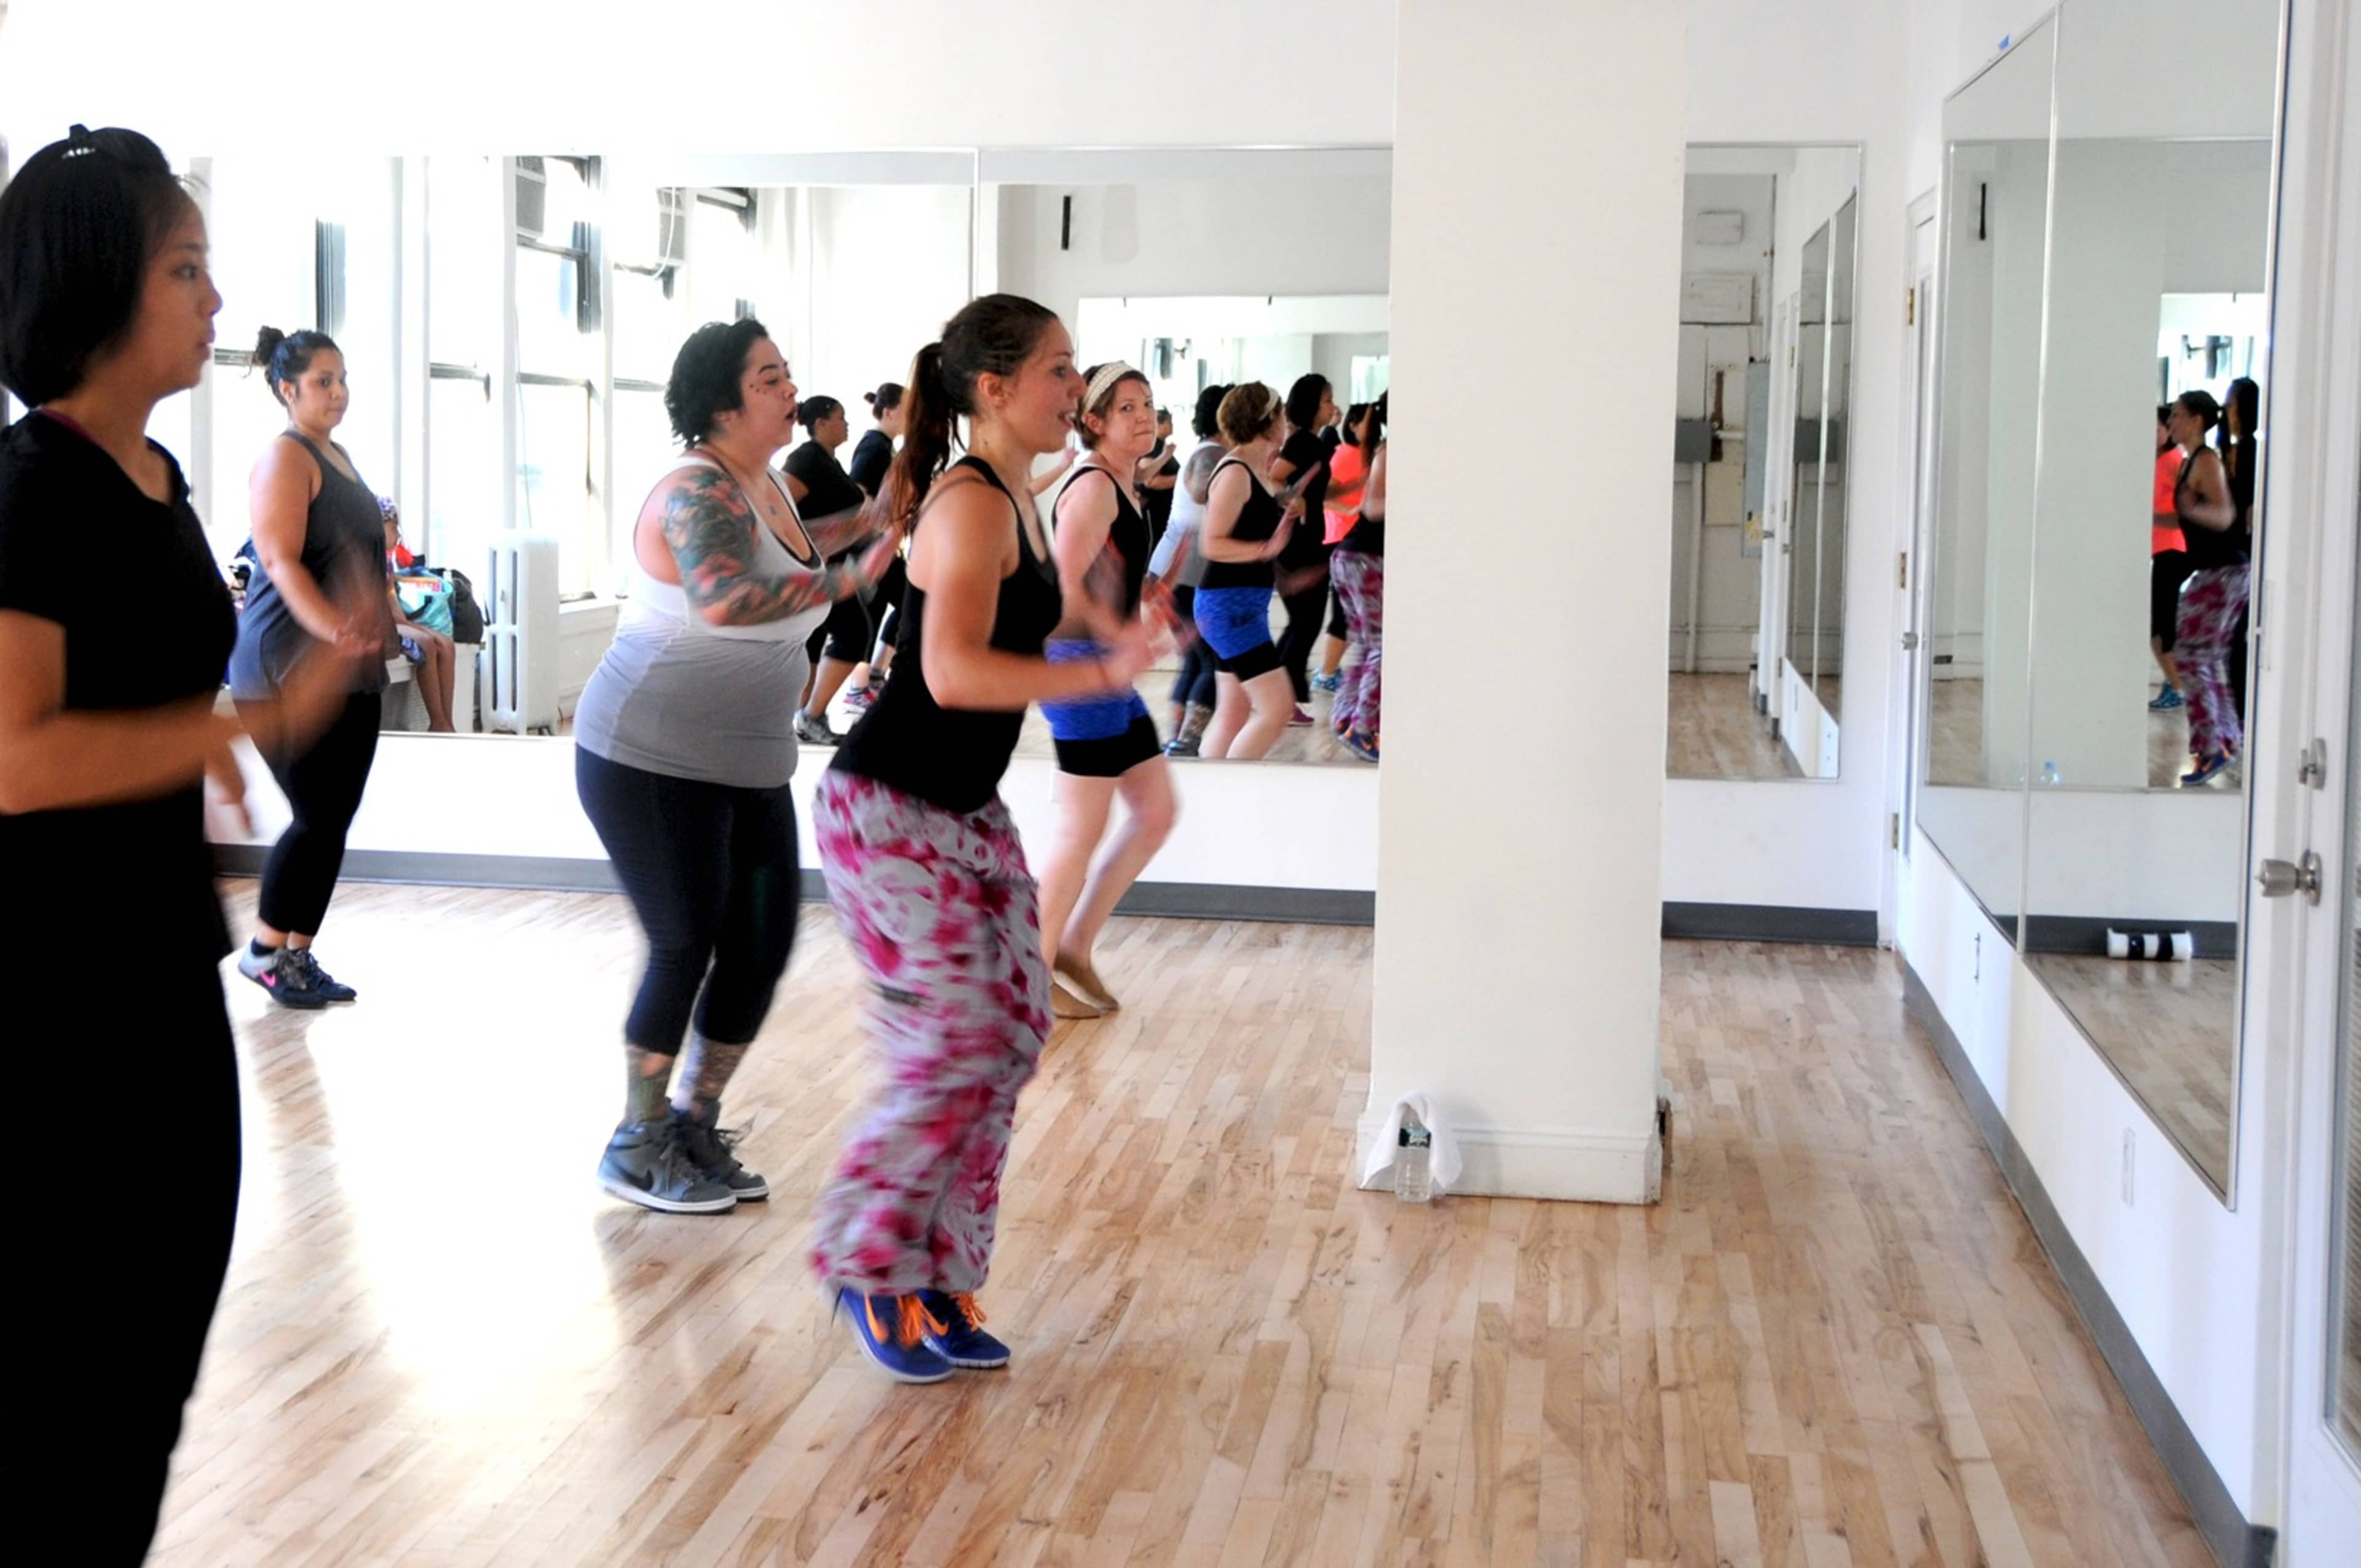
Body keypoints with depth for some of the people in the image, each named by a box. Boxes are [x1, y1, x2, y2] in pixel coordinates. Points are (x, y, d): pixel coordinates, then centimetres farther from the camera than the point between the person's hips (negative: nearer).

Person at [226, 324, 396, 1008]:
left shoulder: (338, 456, 16)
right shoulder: (284, 457, -10)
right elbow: (281, 561, -22)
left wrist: (385, 626, 27)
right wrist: (333, 630, -34)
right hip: (291, 669, -8)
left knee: (335, 819, 7)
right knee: (317, 817, -7)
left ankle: (300, 955, 16)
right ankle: (265, 951, 9)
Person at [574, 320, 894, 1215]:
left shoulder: (762, 481, 7)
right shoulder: (698, 492, -20)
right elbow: (726, 599, -40)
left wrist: (861, 524, 19)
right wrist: (847, 580, -38)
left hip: (745, 762, 9)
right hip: (653, 761, -9)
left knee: (763, 942, 7)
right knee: (686, 948, -3)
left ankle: (694, 1128, 23)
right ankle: (638, 1150, 15)